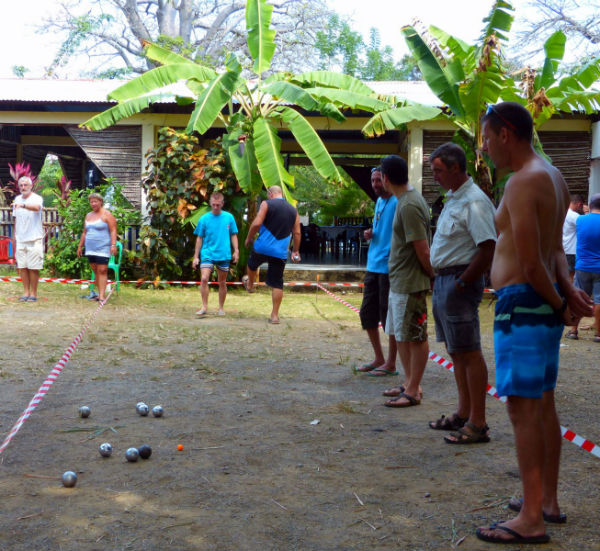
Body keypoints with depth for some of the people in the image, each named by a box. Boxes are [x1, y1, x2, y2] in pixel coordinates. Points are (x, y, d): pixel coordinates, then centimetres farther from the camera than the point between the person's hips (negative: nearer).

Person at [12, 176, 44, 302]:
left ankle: (33, 293, 5)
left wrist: (23, 205, -50)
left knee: (33, 268, -3)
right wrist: (14, 237, 19)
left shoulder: (37, 198, -7)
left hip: (34, 239, -5)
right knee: (22, 267, 6)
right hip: (20, 239, 6)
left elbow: (36, 207, -32)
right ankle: (26, 292, 13)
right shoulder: (17, 199, 13)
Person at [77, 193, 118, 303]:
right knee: (95, 271, 6)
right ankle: (100, 293, 10)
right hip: (90, 249, 7)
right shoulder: (88, 215, 18)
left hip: (103, 248, -7)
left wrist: (113, 245, -19)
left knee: (102, 270, -12)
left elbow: (113, 231, -9)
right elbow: (84, 232, 25)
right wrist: (80, 246, 22)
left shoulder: (106, 214, -2)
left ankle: (102, 296, -17)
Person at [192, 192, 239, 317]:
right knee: (204, 279, -18)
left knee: (222, 282, 9)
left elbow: (233, 235, 11)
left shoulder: (229, 217, 3)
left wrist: (236, 251, 2)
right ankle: (204, 307, -9)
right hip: (207, 254, -1)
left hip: (224, 255, 1)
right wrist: (196, 256, 5)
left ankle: (221, 308, 22)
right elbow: (199, 238, 6)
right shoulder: (204, 219, 0)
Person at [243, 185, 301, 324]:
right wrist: (295, 251, 17)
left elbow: (256, 223, -12)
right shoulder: (293, 210, 11)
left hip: (262, 247, -3)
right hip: (280, 252, 3)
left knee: (252, 264, 30)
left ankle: (250, 285, 55)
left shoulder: (267, 204, -3)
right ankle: (275, 315, 5)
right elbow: (297, 233, 10)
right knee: (277, 283, 5)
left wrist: (249, 238, 2)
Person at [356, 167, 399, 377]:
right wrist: (370, 234, 6)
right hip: (373, 265, 9)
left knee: (388, 316, -2)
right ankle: (379, 359, 24)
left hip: (389, 267, -9)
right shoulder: (379, 202, 16)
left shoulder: (397, 202, -11)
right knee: (367, 313, 12)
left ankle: (391, 364, 8)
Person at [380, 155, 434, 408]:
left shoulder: (408, 206, -21)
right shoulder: (408, 198, 11)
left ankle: (413, 392, 8)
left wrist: (433, 277, -11)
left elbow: (422, 249, -20)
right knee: (400, 335, 17)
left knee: (415, 337, -1)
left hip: (410, 283, -10)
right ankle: (410, 384, 27)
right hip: (399, 281, 10)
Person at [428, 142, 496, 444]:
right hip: (444, 280, 10)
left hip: (460, 282, -10)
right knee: (456, 351, 15)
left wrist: (462, 283, -19)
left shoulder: (474, 201, -16)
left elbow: (488, 249, -23)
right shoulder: (453, 198, 16)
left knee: (469, 353, -6)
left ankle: (478, 424, 0)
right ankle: (463, 414, 25)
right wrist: (441, 280, 14)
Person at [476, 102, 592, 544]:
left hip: (523, 304, -10)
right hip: (544, 304, 10)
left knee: (523, 408, -6)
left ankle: (532, 520, 0)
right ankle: (548, 501, 27)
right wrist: (568, 290, -7)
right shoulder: (553, 178, 14)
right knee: (543, 404, 16)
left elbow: (531, 264, -21)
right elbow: (555, 249, 8)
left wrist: (559, 304, -7)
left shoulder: (523, 183, -18)